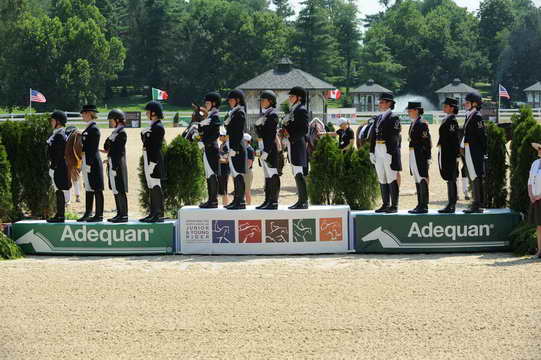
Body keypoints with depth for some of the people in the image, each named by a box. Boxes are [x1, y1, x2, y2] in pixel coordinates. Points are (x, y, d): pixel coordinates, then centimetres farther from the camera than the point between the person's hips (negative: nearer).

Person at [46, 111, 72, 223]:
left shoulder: (59, 136, -16)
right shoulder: (58, 134, 16)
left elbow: (58, 154, -20)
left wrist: (53, 167, -19)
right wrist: (52, 168, 22)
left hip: (58, 167, -10)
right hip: (58, 168, 10)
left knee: (60, 192, -7)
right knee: (59, 192, 13)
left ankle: (61, 216, -5)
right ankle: (59, 215, 17)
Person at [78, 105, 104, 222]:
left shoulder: (94, 129, -13)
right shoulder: (88, 128, 15)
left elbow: (94, 148, -18)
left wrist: (89, 164, -20)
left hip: (93, 163, -10)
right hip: (87, 163, 10)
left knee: (97, 189, -5)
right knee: (88, 188, 12)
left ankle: (99, 215, -3)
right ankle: (88, 214, 18)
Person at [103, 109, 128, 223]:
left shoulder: (122, 133, -12)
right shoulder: (115, 132, 16)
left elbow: (119, 152, -17)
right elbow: (106, 146, 22)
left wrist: (114, 168, -19)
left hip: (117, 165, -10)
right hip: (112, 164, 10)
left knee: (120, 190, -7)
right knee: (116, 190, 11)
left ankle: (123, 215, -6)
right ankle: (120, 214, 15)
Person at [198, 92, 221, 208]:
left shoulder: (215, 116, -10)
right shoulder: (209, 116, 18)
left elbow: (215, 134, -18)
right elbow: (201, 131, 19)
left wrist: (203, 143, -16)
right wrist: (201, 125, 0)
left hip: (211, 149, -10)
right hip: (207, 149, 10)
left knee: (212, 175, -8)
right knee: (209, 175, 11)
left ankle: (214, 201, -8)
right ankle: (211, 200, 15)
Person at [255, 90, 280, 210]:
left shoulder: (272, 114, -11)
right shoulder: (264, 114, 18)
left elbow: (272, 134, -18)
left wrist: (266, 150, -21)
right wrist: (258, 124, 4)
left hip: (270, 147, -10)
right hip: (263, 147, 10)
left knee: (273, 175, -8)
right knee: (267, 175, 11)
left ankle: (273, 202, -9)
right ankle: (268, 201, 15)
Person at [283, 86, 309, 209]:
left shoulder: (302, 110, -10)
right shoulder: (293, 110, 18)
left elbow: (304, 129, -16)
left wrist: (291, 136, -17)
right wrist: (284, 130, 7)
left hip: (297, 144, -10)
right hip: (292, 145, 10)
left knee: (299, 173, -10)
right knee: (296, 174, 10)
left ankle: (304, 201, -10)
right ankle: (301, 200, 13)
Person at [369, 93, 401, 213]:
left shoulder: (394, 117, -6)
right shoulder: (378, 118, 17)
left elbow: (394, 137, -13)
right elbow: (373, 136, 17)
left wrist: (390, 153, -19)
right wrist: (372, 152, 10)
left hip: (390, 150, -8)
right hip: (378, 151, 8)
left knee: (392, 178, -6)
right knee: (382, 178, 10)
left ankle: (394, 206, -4)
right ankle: (385, 205, 15)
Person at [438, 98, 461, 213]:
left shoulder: (452, 120, -13)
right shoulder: (446, 119, 17)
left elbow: (454, 139, -18)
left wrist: (456, 156, -21)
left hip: (450, 155, -10)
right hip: (444, 154, 10)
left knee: (451, 179, -7)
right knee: (449, 179, 11)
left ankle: (452, 206, -5)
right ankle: (451, 204, 15)